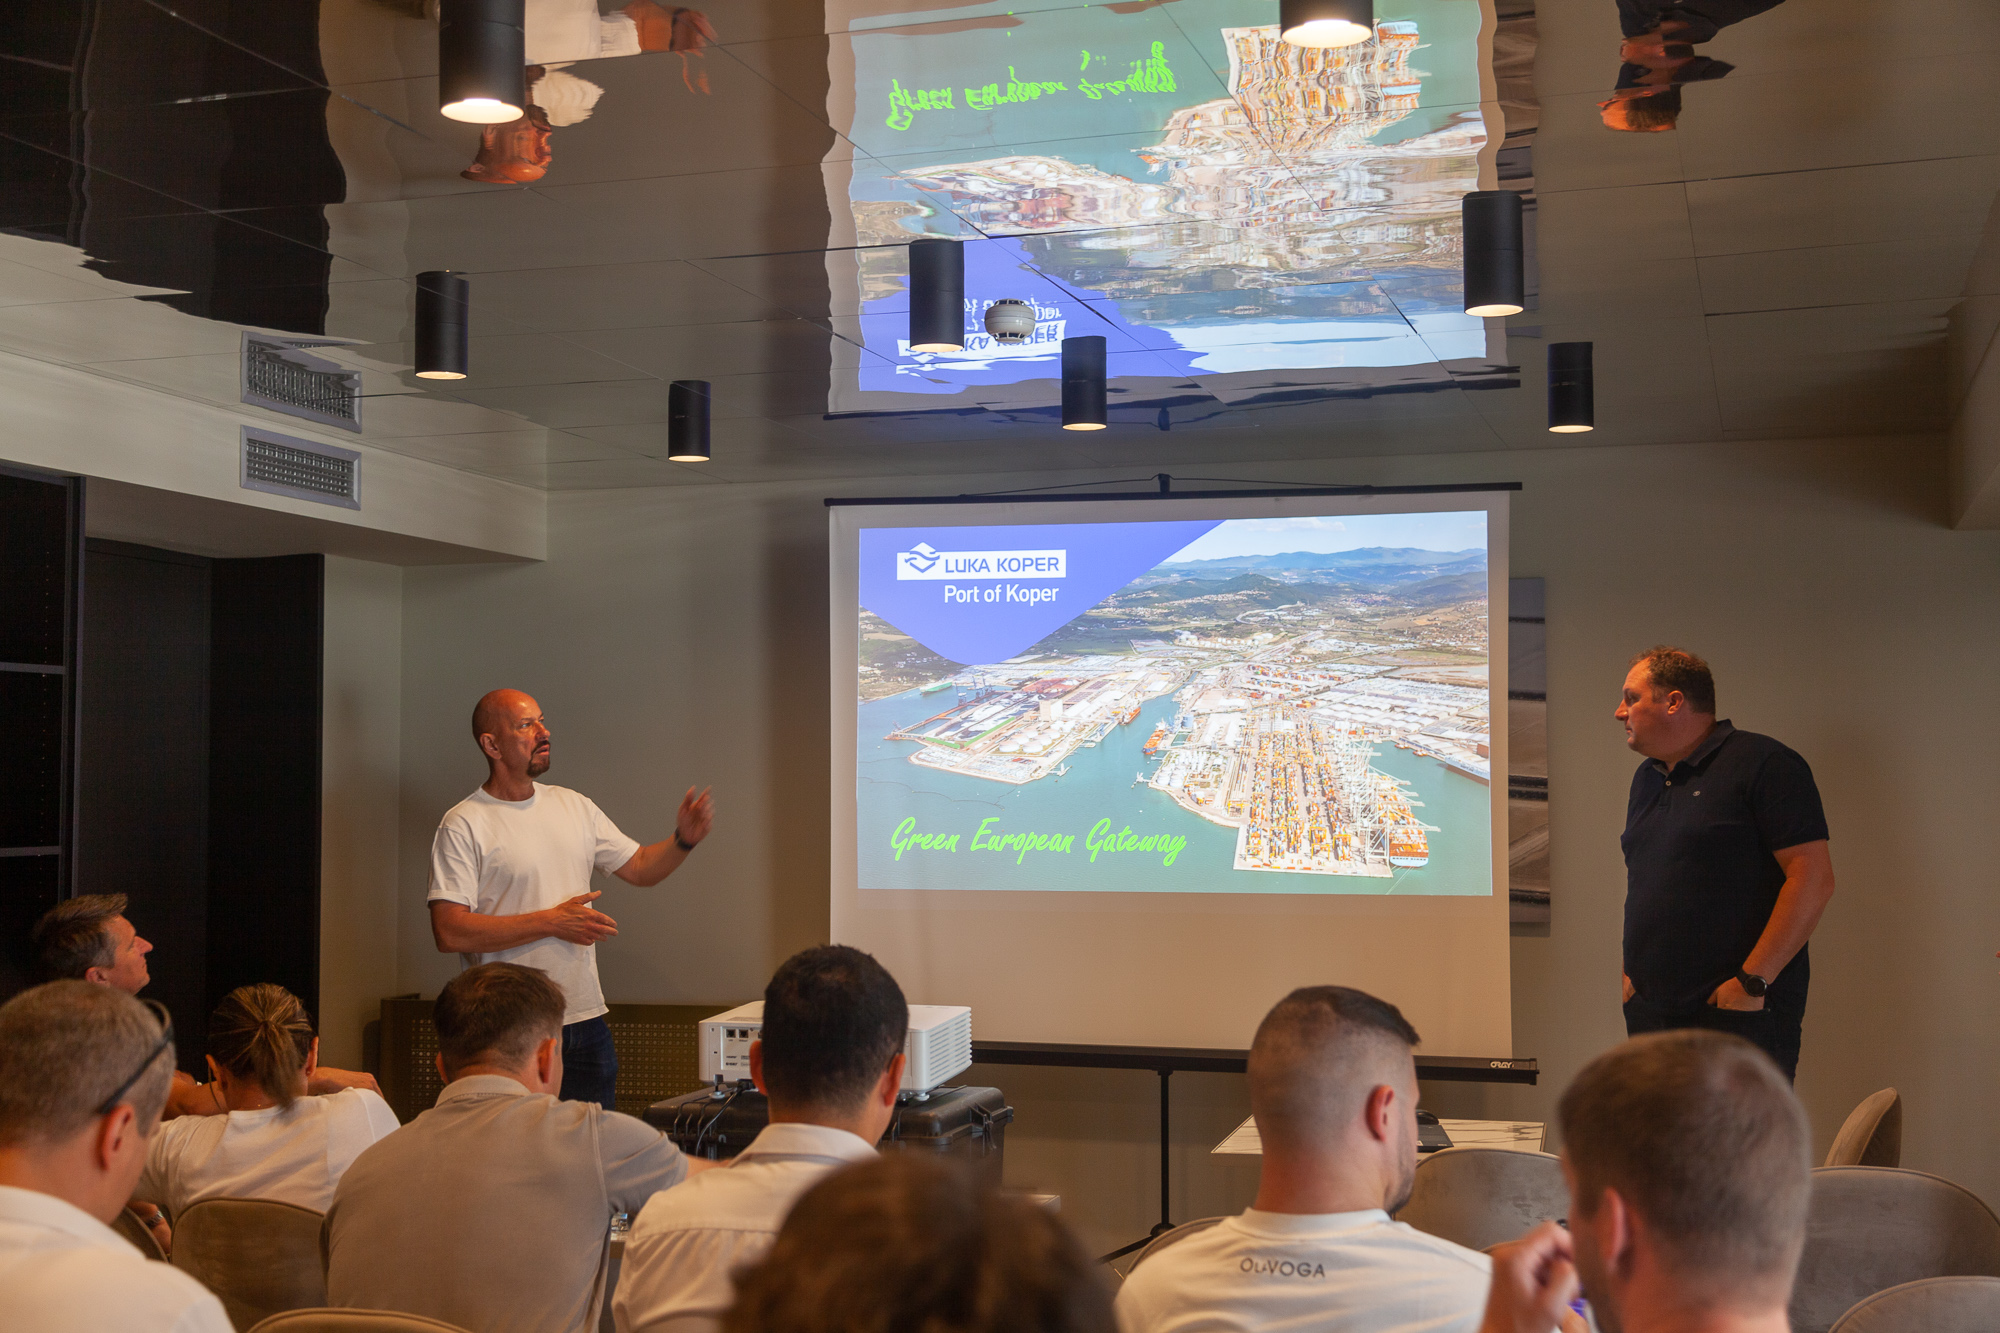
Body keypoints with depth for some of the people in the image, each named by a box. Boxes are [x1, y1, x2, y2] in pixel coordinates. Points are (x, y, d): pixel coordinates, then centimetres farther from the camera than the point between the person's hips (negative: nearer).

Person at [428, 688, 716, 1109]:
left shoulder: (575, 807, 10)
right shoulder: (464, 825, -10)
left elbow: (640, 868, 16)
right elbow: (449, 932, -18)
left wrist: (684, 840, -5)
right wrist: (551, 921, -18)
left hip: (587, 1020, 6)